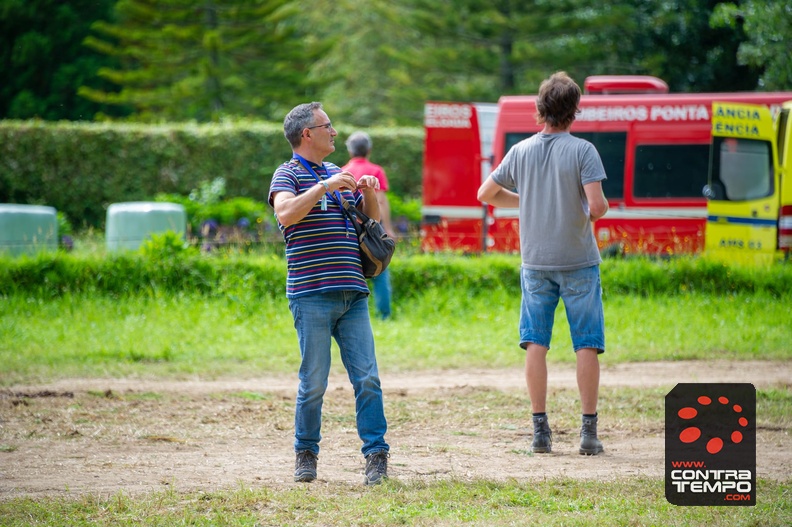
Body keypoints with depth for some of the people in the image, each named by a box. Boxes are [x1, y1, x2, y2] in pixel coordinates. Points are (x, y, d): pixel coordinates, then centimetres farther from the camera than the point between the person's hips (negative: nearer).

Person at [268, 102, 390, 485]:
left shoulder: (338, 174, 20)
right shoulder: (289, 174, 1)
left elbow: (373, 220, 27)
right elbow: (286, 213, -19)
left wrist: (370, 194, 7)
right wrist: (325, 186, -19)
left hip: (353, 294, 5)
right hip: (312, 295, -5)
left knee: (367, 377, -2)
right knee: (314, 381, -2)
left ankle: (376, 452, 0)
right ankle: (306, 453, 11)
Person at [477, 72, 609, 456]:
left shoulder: (521, 152, 3)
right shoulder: (582, 151, -9)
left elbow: (486, 194, 12)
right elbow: (596, 206, -18)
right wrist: (600, 209, 5)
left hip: (535, 262, 3)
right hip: (578, 261, -3)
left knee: (536, 343, 6)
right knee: (587, 344, 2)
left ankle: (540, 429, 4)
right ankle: (589, 431, 0)